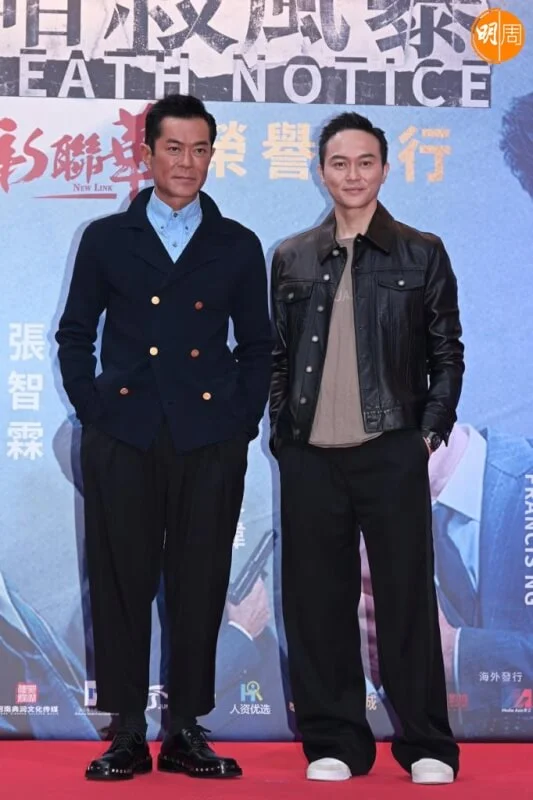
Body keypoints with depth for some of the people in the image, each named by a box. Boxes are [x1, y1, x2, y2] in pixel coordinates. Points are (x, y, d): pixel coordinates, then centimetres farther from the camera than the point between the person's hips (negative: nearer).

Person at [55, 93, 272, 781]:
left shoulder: (238, 247, 11)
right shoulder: (106, 239, 9)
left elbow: (256, 345, 13)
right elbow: (74, 334, 12)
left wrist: (244, 420, 3)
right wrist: (91, 409, 1)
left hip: (211, 441, 1)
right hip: (122, 440, 0)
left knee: (200, 587, 3)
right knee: (120, 583, 1)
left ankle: (185, 731, 13)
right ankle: (127, 733, 10)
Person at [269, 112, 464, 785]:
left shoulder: (421, 254, 5)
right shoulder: (290, 259, 10)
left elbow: (447, 355, 6)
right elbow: (276, 357, 12)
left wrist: (430, 431, -3)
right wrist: (282, 433, 2)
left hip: (393, 456, -2)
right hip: (311, 459, 2)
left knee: (406, 599, 2)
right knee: (317, 603, 6)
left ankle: (426, 747, 13)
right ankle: (333, 743, 17)